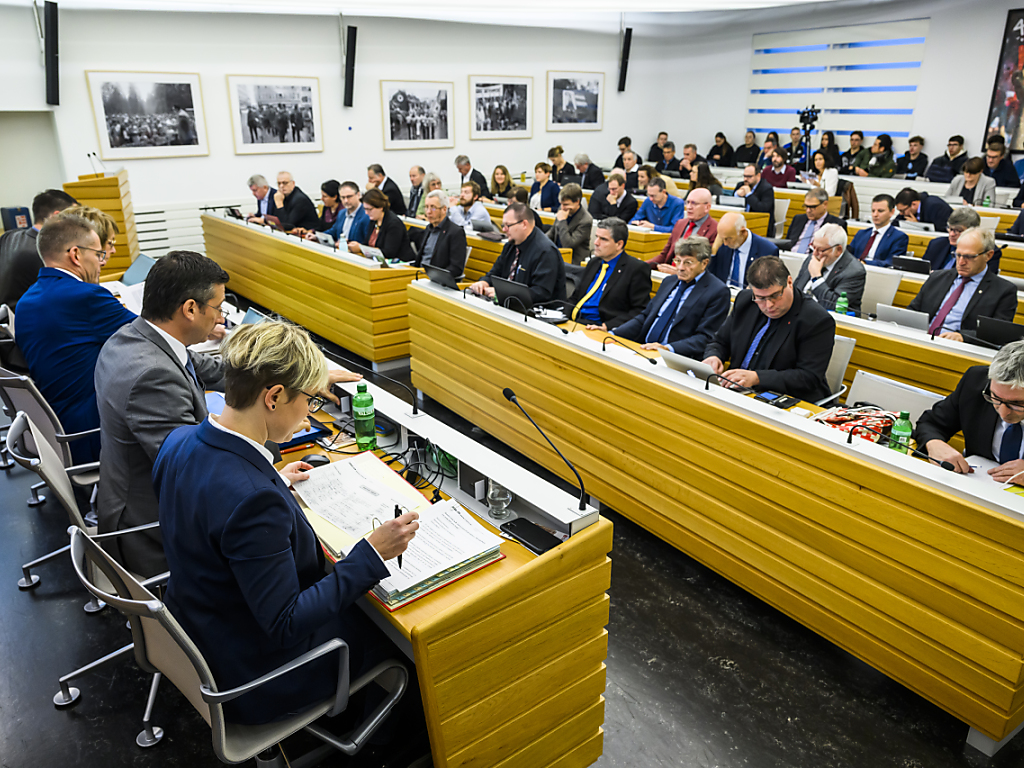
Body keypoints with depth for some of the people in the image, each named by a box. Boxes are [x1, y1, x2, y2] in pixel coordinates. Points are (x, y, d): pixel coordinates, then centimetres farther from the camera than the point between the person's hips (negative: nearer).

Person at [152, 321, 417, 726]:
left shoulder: (180, 441, -11)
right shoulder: (254, 499, -39)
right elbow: (285, 626, -31)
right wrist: (372, 553, -28)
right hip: (253, 682, -8)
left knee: (356, 601, 24)